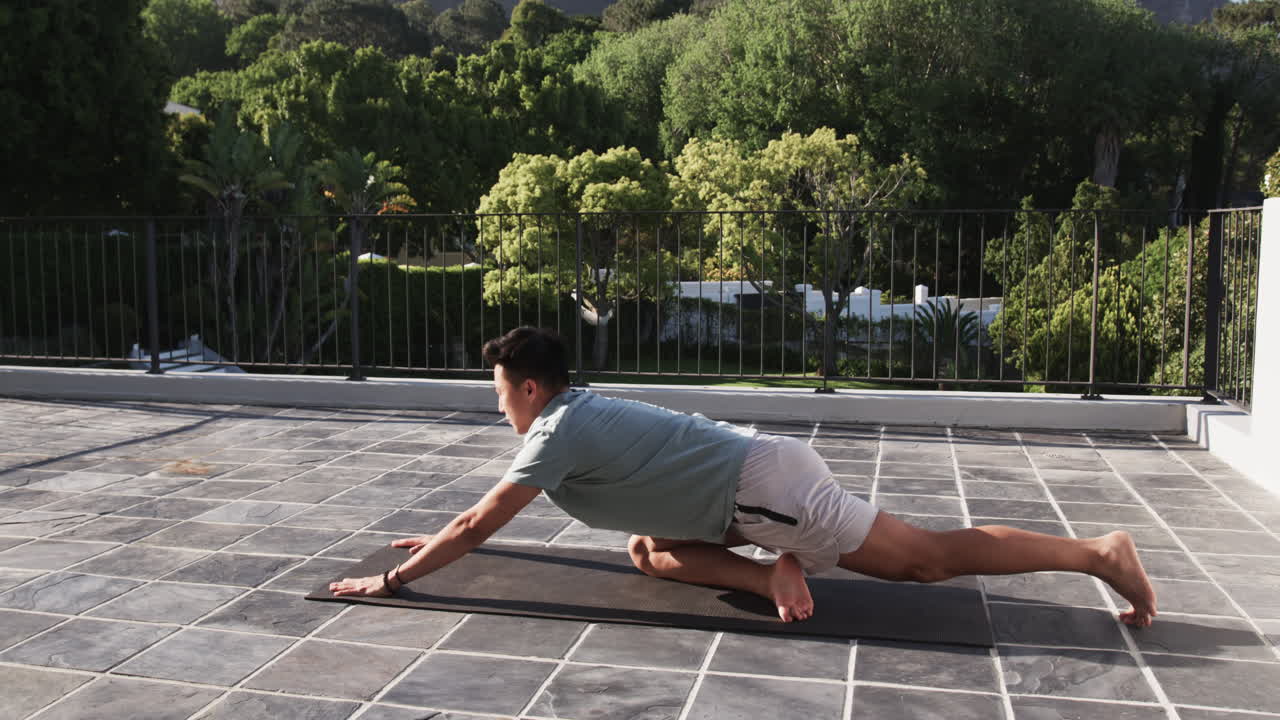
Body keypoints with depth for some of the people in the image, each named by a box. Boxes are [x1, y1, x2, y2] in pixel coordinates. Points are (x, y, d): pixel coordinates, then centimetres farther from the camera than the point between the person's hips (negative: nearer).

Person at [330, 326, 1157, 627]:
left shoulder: (558, 432, -10)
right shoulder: (580, 414, 19)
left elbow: (483, 523, -10)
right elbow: (493, 507, 35)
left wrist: (389, 580, -2)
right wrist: (439, 539, 40)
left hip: (766, 485, -9)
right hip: (756, 474, 9)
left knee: (929, 557, -5)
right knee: (648, 551, 17)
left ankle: (1099, 552, 0)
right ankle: (776, 572, 6)